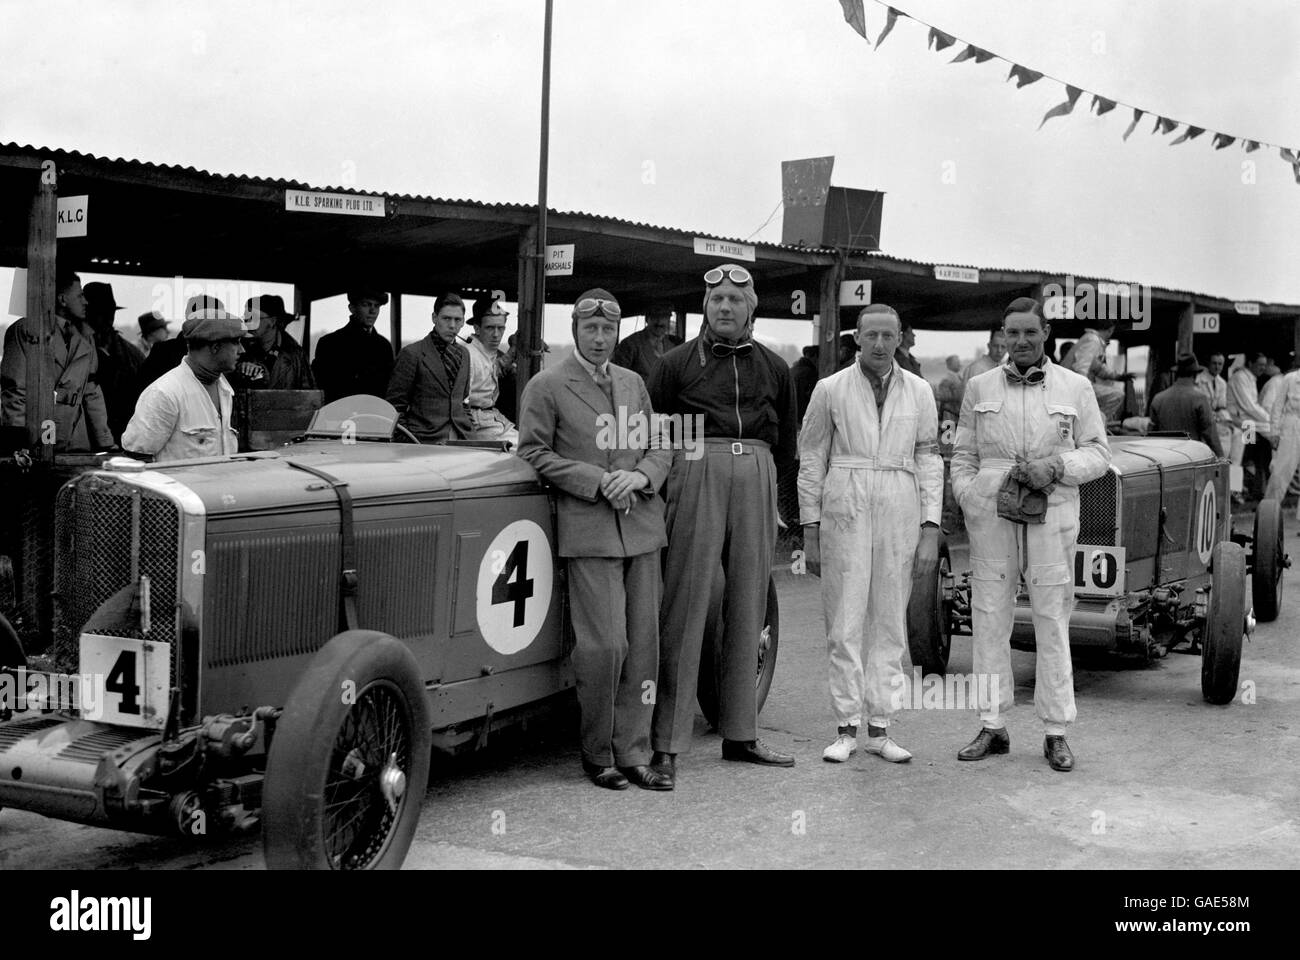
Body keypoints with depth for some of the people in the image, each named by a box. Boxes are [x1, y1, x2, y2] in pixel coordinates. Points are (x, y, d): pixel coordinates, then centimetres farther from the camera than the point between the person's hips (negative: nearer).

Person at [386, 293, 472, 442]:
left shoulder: (463, 353, 16)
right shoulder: (411, 354, -3)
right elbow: (395, 406, -2)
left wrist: (470, 431, 13)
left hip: (461, 440, 5)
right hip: (424, 442, -5)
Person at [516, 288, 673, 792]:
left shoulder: (633, 383, 16)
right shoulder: (546, 386, 1)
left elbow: (659, 448, 17)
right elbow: (533, 454, -3)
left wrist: (639, 475, -5)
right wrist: (596, 481, -12)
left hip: (641, 527, 5)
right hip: (588, 530, -5)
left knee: (643, 645, 5)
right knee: (605, 645, -10)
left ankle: (633, 753, 14)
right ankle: (597, 754, 7)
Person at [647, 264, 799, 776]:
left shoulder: (774, 367, 15)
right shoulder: (677, 362, 6)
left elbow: (786, 440, 22)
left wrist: (761, 476, 15)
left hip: (756, 479, 4)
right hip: (696, 471, -4)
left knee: (748, 608, 8)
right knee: (685, 605, -7)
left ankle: (740, 734, 18)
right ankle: (667, 743, -3)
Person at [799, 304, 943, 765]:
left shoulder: (919, 392, 7)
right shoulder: (831, 389, 3)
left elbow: (929, 461, 7)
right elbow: (811, 459, 5)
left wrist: (930, 530, 0)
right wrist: (810, 530, 1)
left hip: (900, 511, 2)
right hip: (845, 510, -2)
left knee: (890, 623, 5)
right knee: (845, 622, -2)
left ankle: (880, 729, 12)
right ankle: (846, 729, 5)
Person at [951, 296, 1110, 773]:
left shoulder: (1076, 387, 8)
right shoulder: (980, 387, 11)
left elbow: (1097, 451, 7)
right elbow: (963, 456, 13)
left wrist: (1057, 467, -11)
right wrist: (969, 503, -2)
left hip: (1052, 515, -1)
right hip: (991, 515, 1)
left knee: (1052, 621, -1)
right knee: (989, 617, 2)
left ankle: (1056, 733, 7)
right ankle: (992, 727, 11)